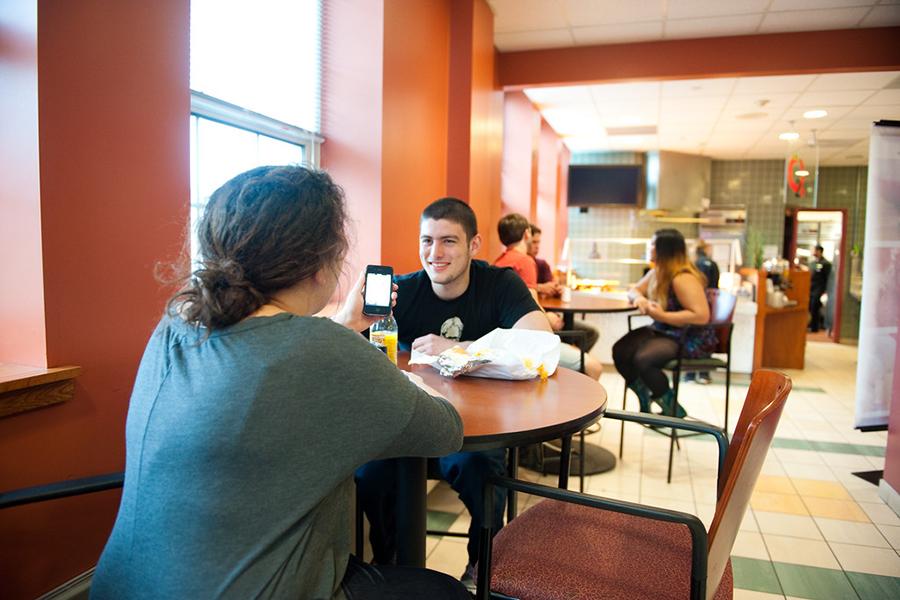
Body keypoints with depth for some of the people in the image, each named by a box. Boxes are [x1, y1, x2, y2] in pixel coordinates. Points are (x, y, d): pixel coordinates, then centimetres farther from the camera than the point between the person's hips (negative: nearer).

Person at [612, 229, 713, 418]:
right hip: (662, 331, 9)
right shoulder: (656, 272, 8)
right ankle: (645, 400, 9)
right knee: (620, 350, -10)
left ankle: (673, 409, -6)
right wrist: (639, 298, -8)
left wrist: (662, 316, -26)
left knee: (642, 359, -30)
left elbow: (701, 316, -28)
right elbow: (634, 289, 17)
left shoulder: (683, 279, -21)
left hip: (691, 339, -9)